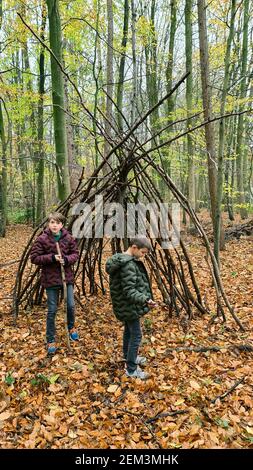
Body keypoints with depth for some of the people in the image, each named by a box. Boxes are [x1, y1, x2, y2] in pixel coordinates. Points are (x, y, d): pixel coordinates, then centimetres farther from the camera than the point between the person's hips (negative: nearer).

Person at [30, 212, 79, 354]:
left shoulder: (69, 238, -4)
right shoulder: (42, 239, -11)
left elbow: (75, 253, 4)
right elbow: (34, 258, -9)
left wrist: (67, 259, -18)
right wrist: (52, 258, -22)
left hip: (67, 276, 3)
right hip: (50, 278, -2)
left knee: (71, 305, 11)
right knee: (52, 310, 5)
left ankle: (71, 327, 42)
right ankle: (51, 340, 22)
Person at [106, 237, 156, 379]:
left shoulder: (121, 259, 4)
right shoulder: (128, 265, -27)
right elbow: (129, 291, -29)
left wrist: (143, 298, 23)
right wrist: (145, 300, -38)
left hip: (125, 304, 10)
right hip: (129, 306, -10)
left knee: (129, 330, 25)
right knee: (136, 335, 1)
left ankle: (129, 356, 44)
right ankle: (131, 369, 14)